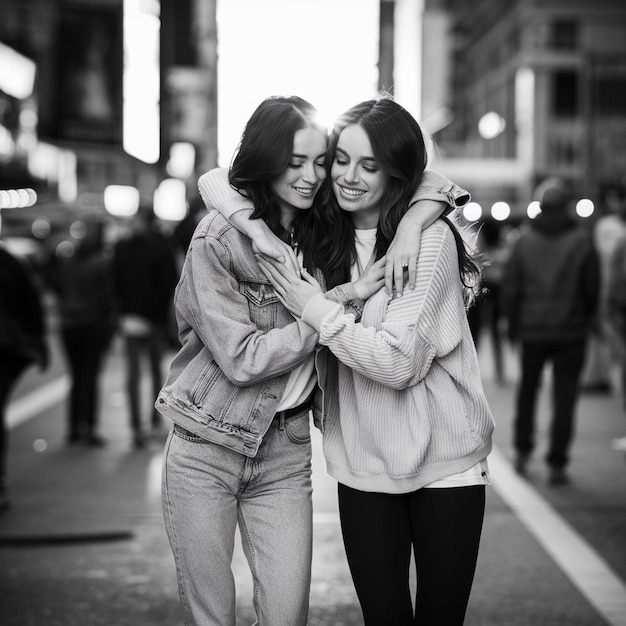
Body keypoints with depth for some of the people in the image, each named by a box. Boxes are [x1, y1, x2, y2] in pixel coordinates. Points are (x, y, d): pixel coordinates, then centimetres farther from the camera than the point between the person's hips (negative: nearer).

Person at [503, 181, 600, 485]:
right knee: (564, 398, 2)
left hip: (532, 330, 2)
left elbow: (511, 287, 0)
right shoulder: (581, 241, -8)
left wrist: (513, 324, 12)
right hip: (570, 332, -2)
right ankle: (556, 465, 0)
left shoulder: (524, 241, -2)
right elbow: (592, 286, -3)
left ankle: (522, 451, 24)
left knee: (527, 390, 21)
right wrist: (586, 317, 14)